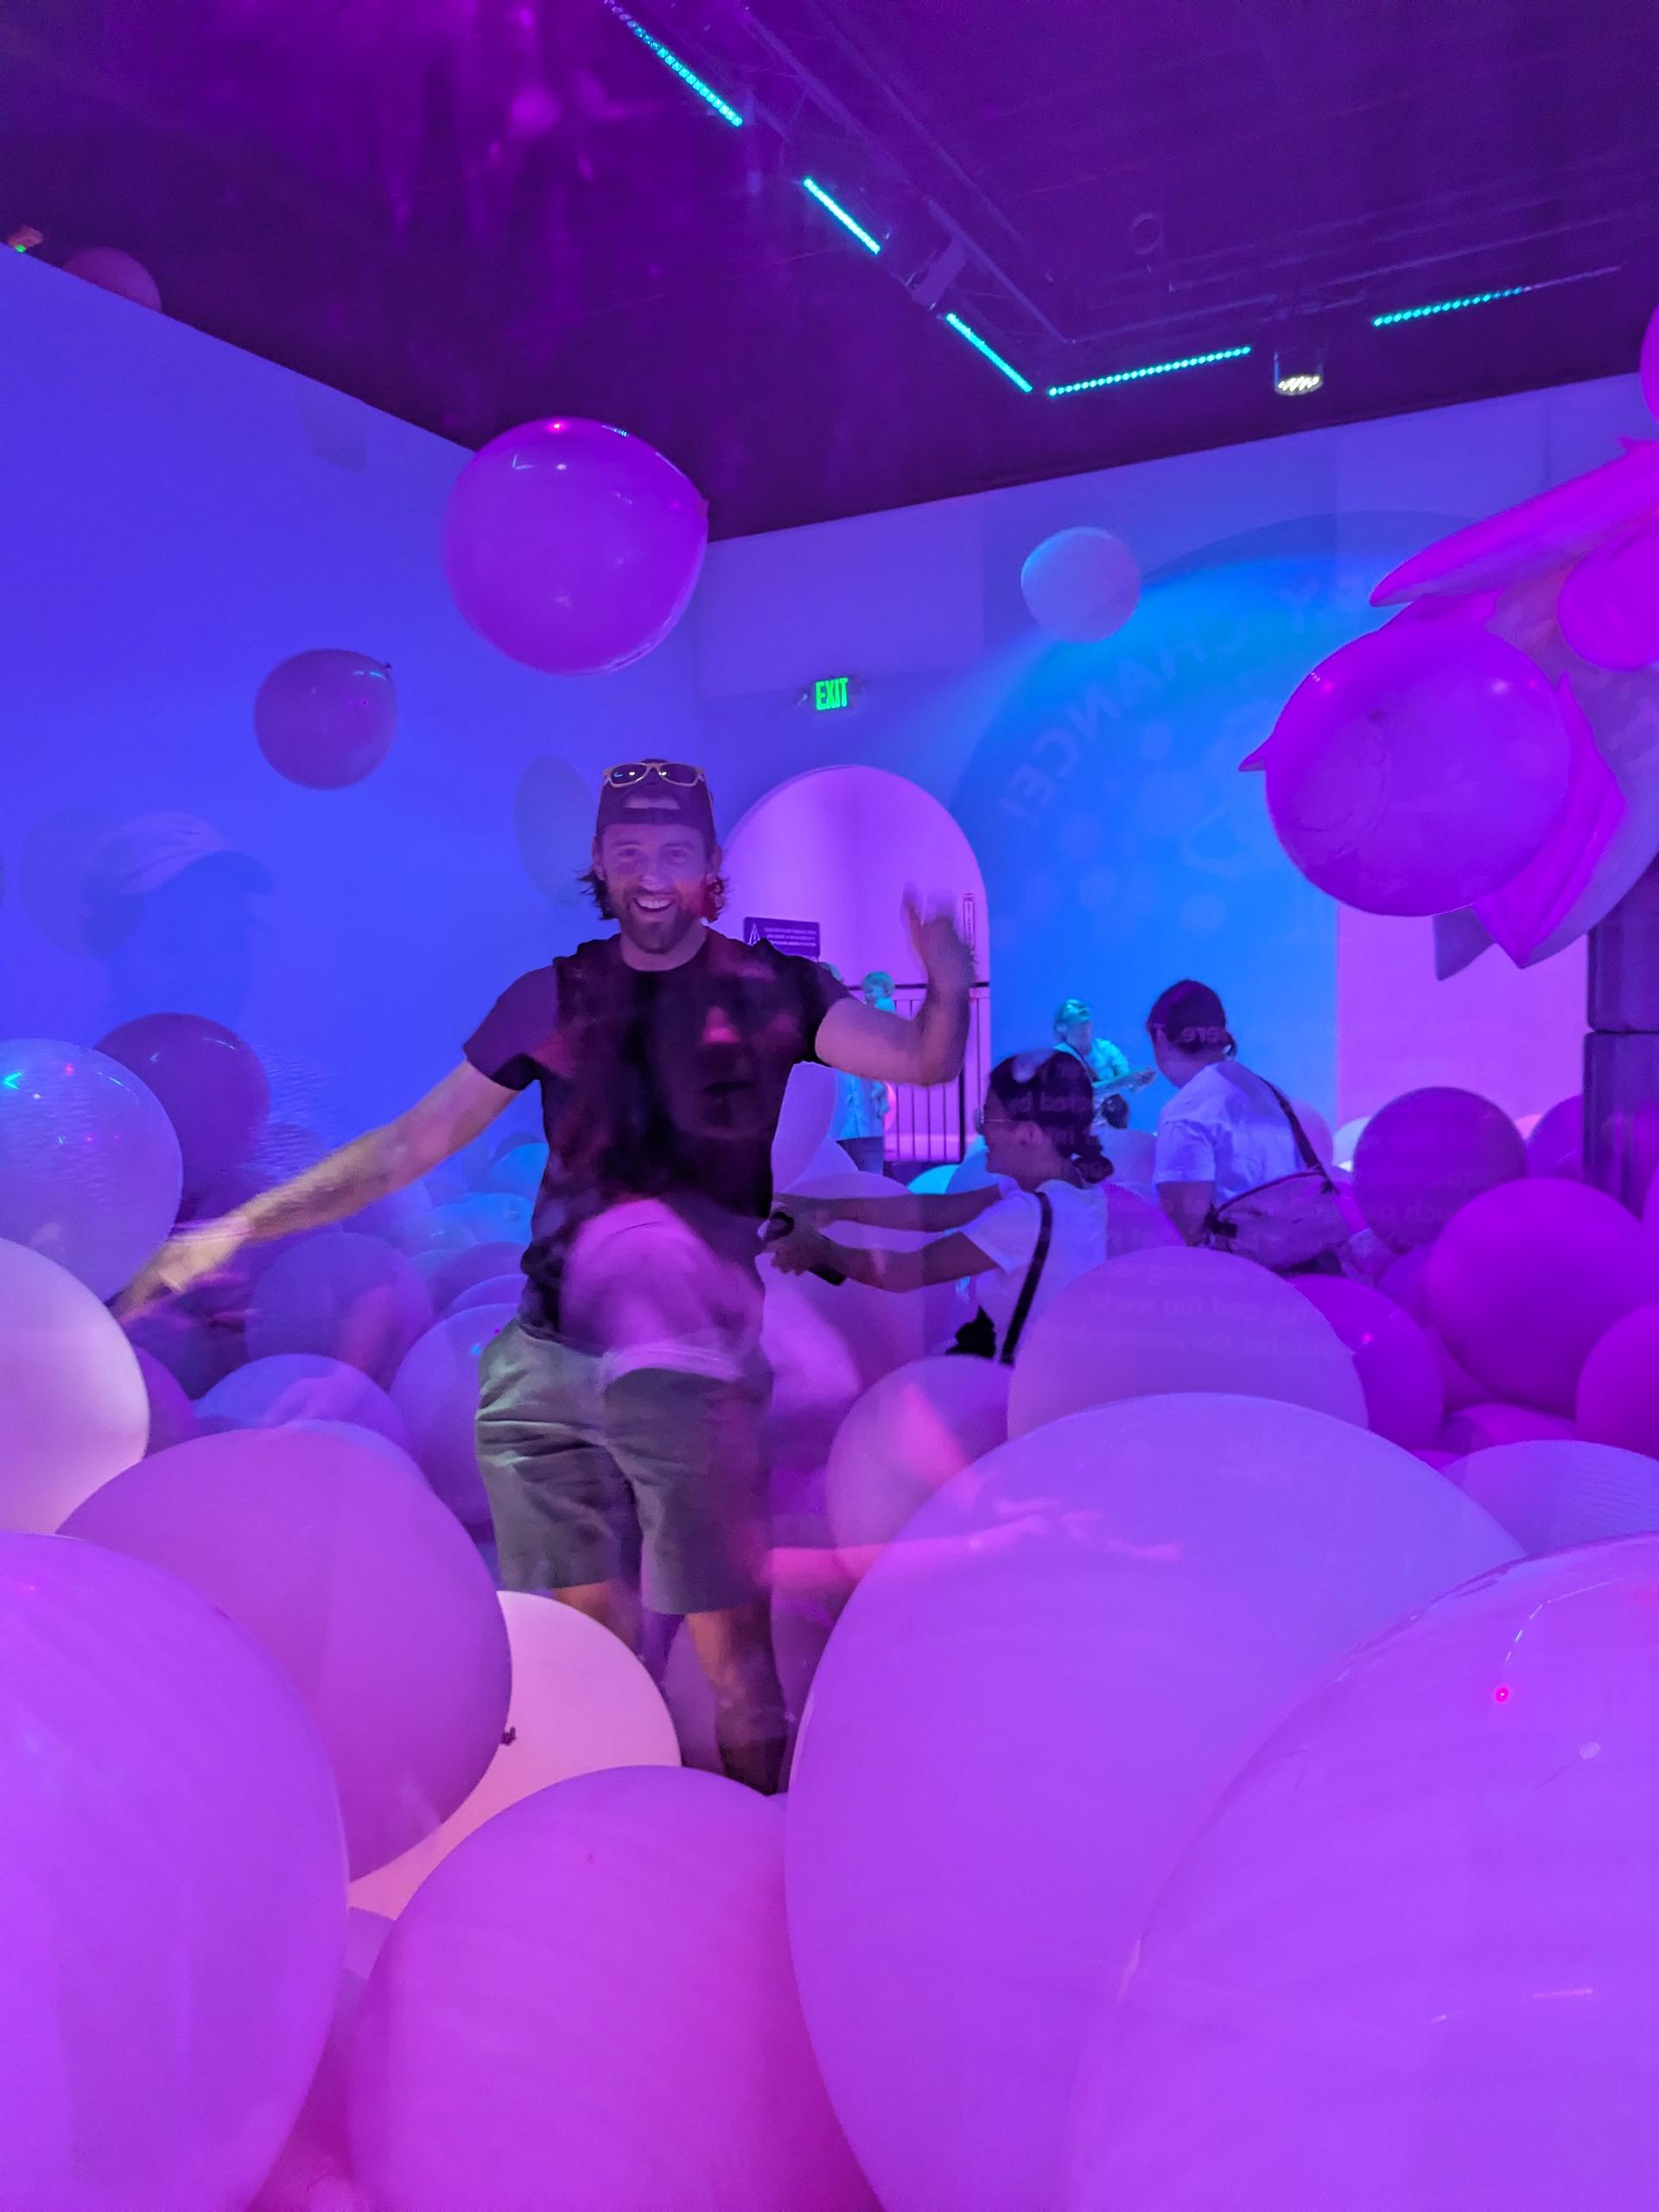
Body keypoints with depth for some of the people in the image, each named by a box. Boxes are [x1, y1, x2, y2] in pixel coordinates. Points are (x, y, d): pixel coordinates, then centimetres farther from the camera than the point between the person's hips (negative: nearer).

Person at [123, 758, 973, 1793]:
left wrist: (949, 989, -29)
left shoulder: (770, 988, 3)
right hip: (542, 1366, 3)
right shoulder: (552, 998, 8)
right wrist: (242, 1224, 5)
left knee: (729, 1641, 2)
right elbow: (417, 1140, 9)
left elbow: (920, 1061, -6)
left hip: (693, 1367, -2)